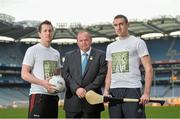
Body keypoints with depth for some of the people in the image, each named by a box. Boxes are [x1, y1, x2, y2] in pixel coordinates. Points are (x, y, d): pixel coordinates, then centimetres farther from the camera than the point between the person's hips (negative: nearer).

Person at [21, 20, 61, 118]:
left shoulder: (56, 53, 16)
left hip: (53, 95, 7)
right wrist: (43, 83, -21)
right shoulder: (32, 50, -4)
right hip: (38, 95, -7)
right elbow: (24, 74, -9)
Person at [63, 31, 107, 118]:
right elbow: (65, 75, 4)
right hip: (72, 102, 2)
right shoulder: (69, 56, 13)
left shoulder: (100, 55, 5)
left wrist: (87, 90, -12)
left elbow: (102, 75, -3)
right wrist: (76, 89, -12)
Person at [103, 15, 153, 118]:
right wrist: (106, 90, 4)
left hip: (132, 89, -5)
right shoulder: (110, 47, 20)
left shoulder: (138, 42, 3)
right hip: (114, 90, 5)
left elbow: (148, 69, -3)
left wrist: (146, 93, -13)